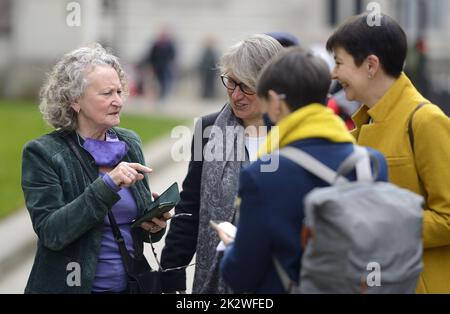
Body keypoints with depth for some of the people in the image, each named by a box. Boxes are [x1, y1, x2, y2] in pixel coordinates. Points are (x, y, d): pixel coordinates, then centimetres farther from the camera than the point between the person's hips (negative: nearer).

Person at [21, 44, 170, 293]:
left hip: (131, 283, 5)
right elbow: (50, 233, -21)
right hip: (71, 285, -5)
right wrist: (107, 184, -27)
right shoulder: (42, 153, -12)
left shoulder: (129, 143, 4)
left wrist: (154, 225, -10)